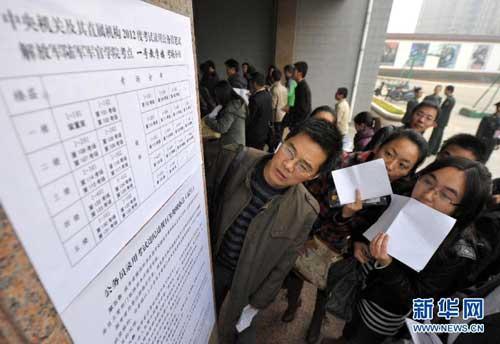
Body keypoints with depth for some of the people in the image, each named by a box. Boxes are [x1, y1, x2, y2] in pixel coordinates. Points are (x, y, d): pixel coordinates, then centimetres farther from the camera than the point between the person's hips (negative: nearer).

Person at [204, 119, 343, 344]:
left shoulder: (305, 211, -26)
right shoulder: (234, 159, -26)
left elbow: (282, 266, -12)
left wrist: (257, 303, -3)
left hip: (248, 280, -2)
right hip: (211, 262, 3)